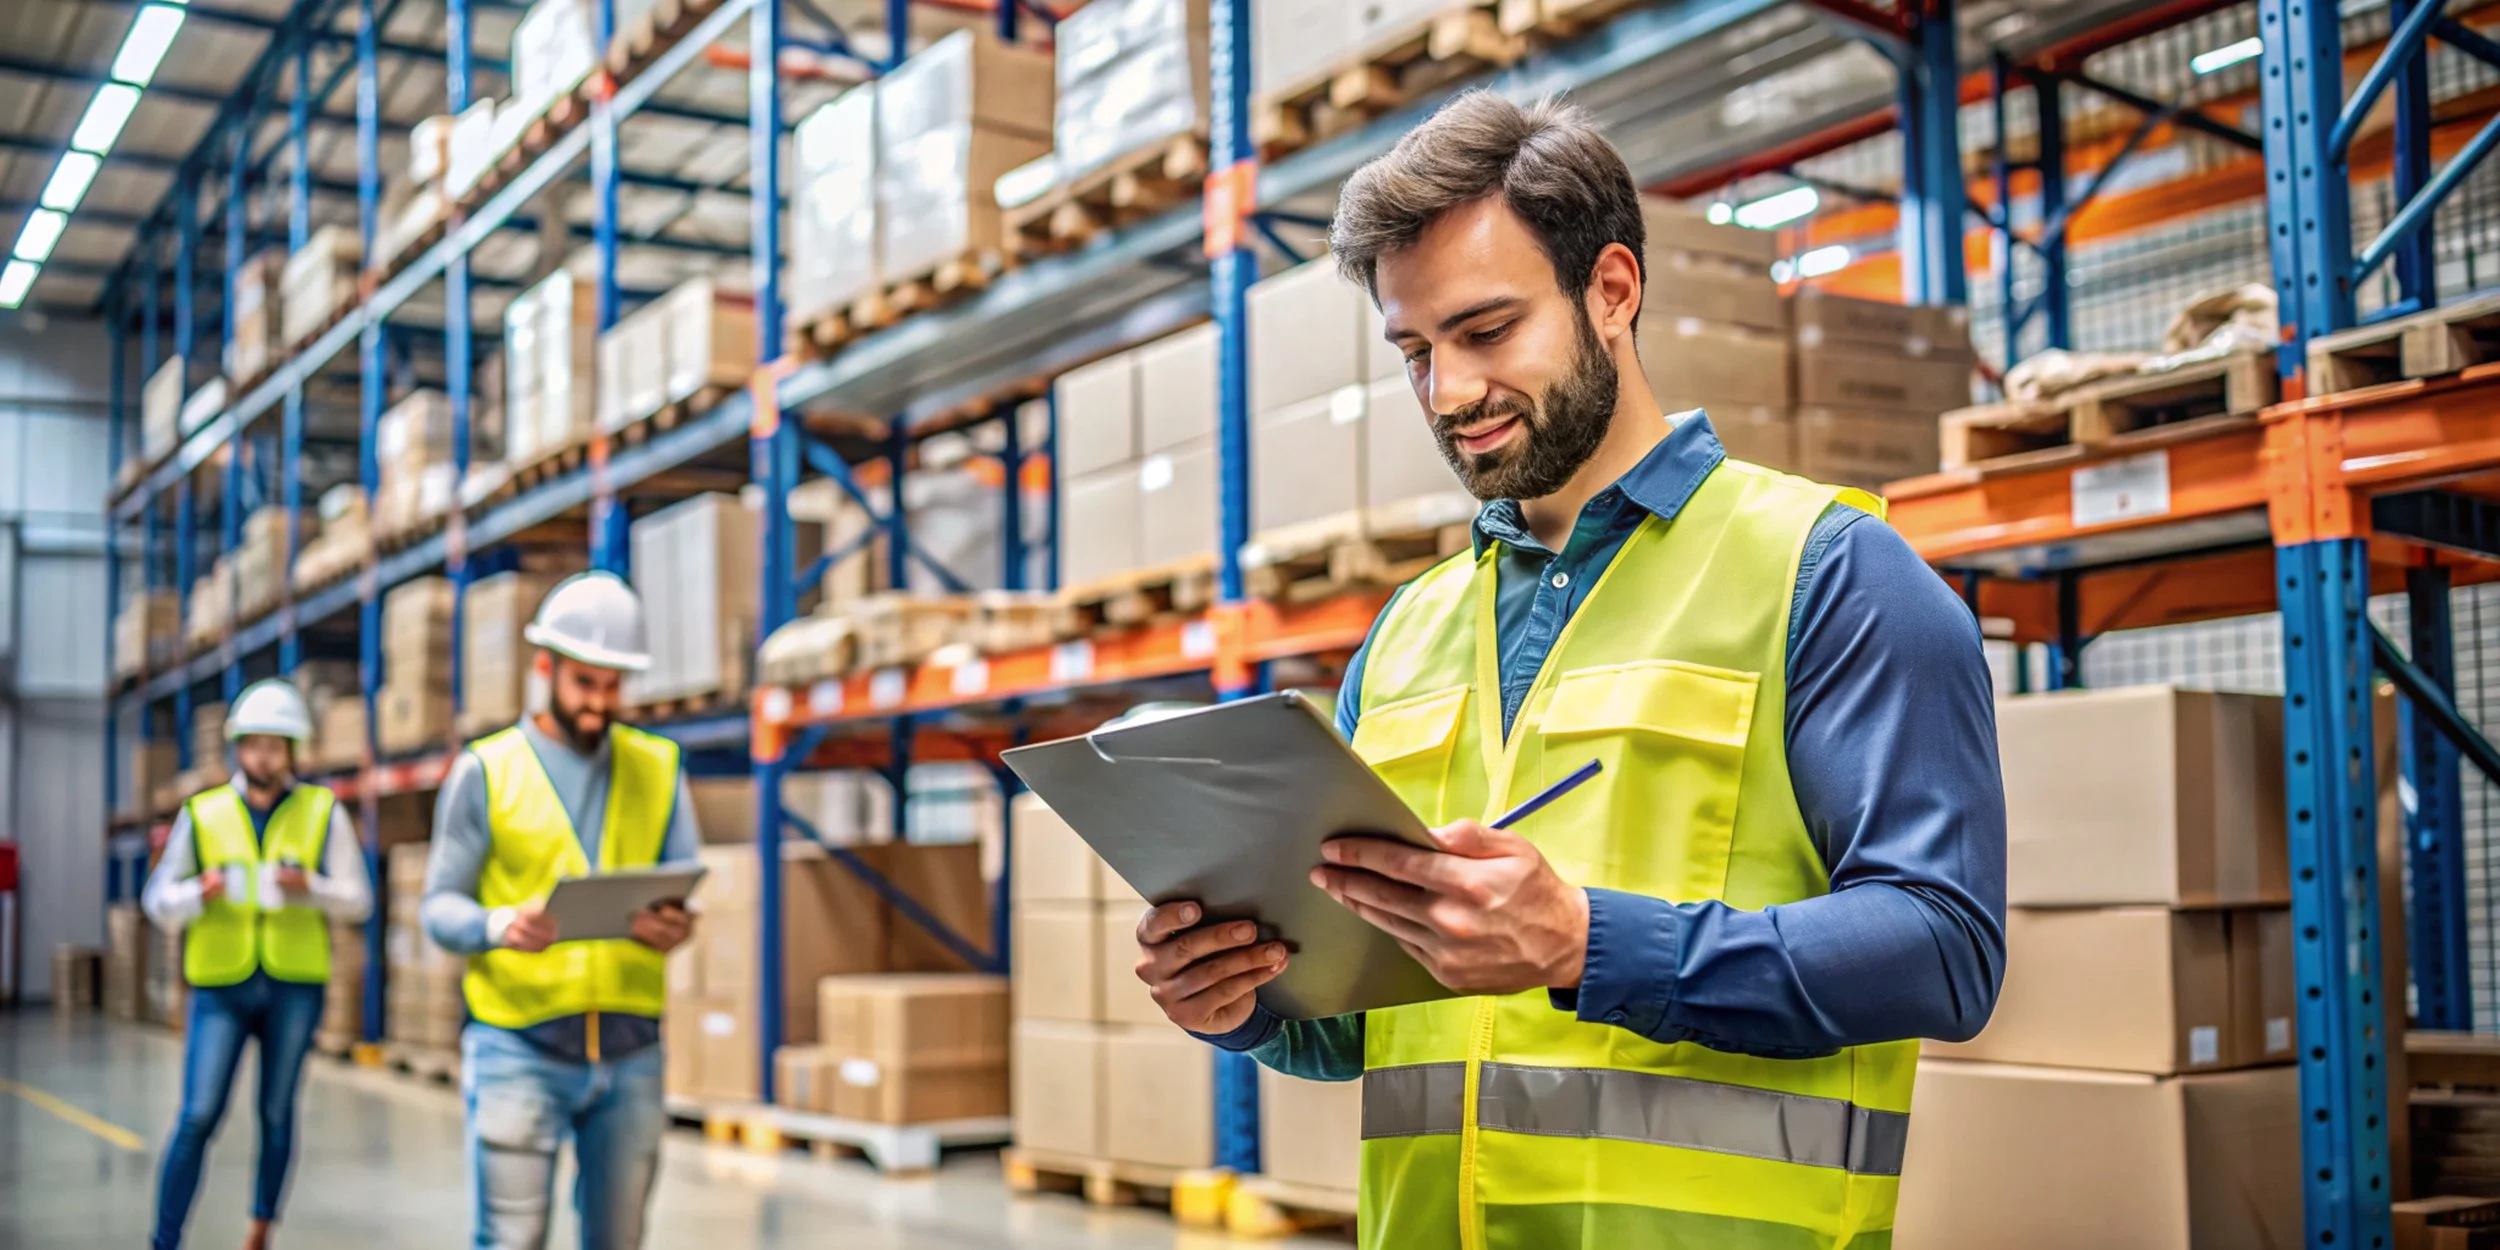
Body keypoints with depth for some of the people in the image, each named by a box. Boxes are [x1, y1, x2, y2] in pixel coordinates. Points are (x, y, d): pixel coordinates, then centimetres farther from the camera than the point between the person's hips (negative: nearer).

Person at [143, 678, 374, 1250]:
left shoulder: (323, 812, 5)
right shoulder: (201, 814, 6)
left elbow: (358, 900, 4)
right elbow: (158, 902, 8)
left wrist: (309, 886, -16)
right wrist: (201, 892, -13)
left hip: (295, 987, 0)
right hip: (221, 987, 0)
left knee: (277, 1115, 8)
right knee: (198, 1117, -7)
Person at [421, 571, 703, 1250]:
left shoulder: (658, 766, 9)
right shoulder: (487, 769, 0)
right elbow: (441, 905, -1)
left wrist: (677, 925, -17)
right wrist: (500, 924, -23)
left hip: (631, 1049, 3)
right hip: (519, 1046, -3)